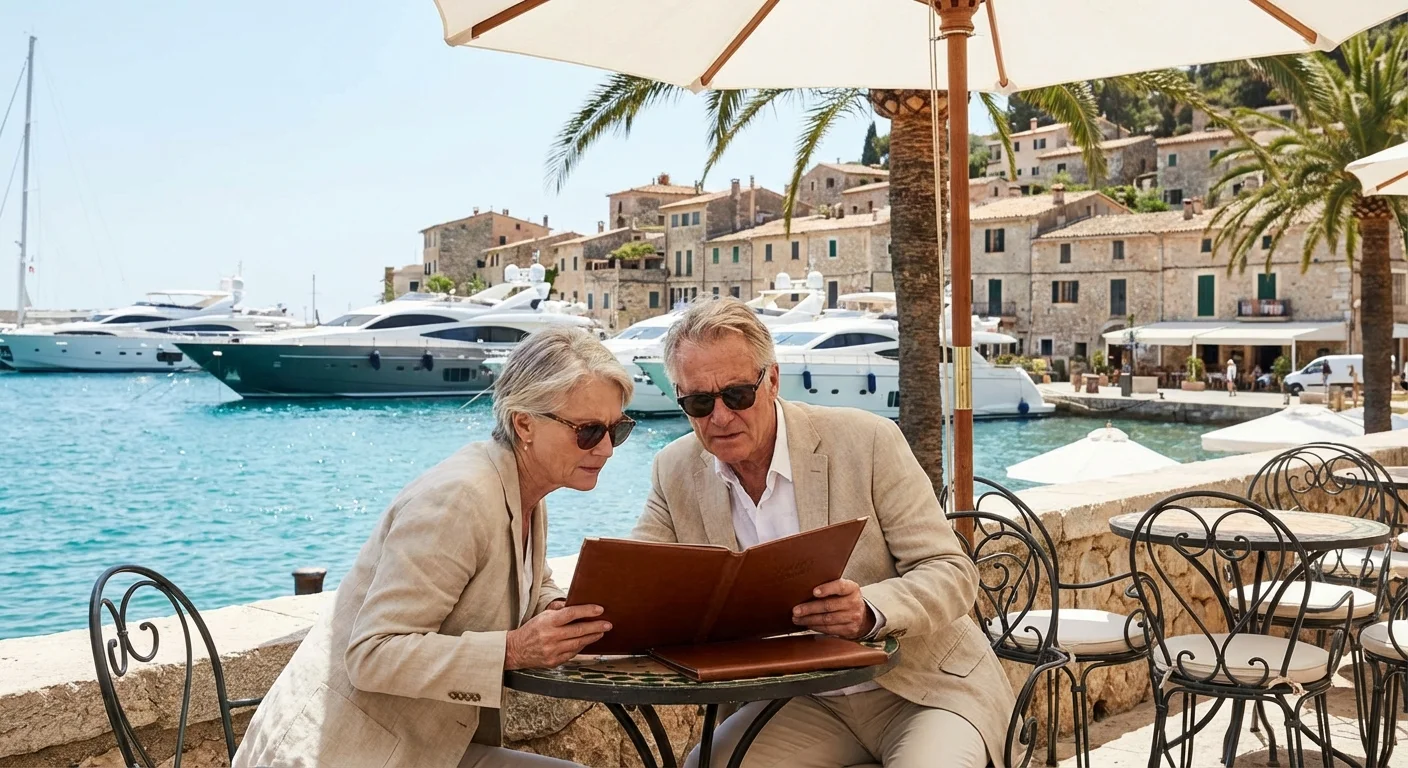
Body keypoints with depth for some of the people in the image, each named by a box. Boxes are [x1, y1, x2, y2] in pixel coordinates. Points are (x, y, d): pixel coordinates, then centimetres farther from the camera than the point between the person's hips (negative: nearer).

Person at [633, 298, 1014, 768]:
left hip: (924, 688, -2)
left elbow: (953, 572, -12)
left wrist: (869, 611, -32)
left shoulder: (868, 442, -13)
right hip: (806, 705, 3)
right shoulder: (676, 472, -1)